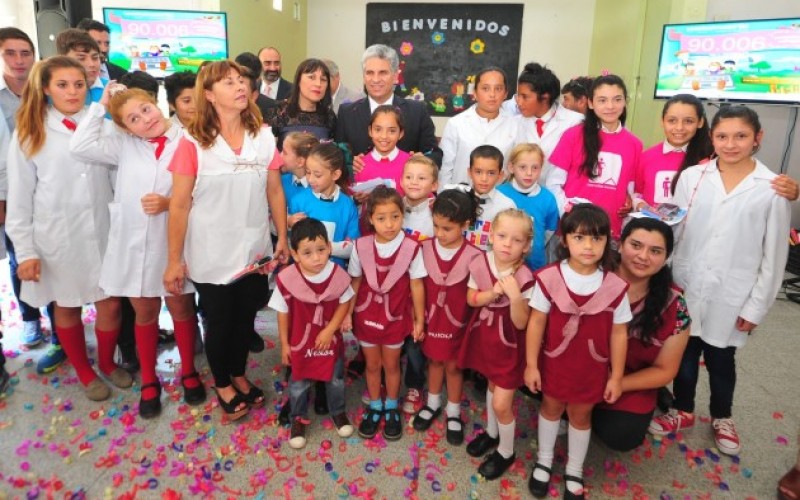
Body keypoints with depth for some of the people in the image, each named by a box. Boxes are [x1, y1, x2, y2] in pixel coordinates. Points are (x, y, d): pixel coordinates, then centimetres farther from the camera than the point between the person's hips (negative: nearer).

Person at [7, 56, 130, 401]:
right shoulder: (30, 133, 0)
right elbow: (20, 198, -2)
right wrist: (25, 251, -5)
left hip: (102, 232, 1)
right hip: (57, 238, -1)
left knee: (110, 304, 5)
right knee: (66, 306, 12)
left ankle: (107, 363, 32)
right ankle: (84, 372, 33)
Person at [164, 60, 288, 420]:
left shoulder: (263, 137, -2)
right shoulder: (193, 143, -12)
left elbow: (275, 192, 3)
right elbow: (179, 206, -10)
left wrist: (283, 239, 4)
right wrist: (174, 261, -8)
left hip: (255, 252, 3)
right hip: (212, 256, -3)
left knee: (245, 317, 18)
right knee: (219, 322, 14)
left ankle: (239, 375, 43)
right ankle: (222, 384, 38)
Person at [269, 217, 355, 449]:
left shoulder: (338, 275, -22)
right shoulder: (287, 279, -25)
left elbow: (344, 303, -7)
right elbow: (283, 313, -12)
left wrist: (330, 330, -15)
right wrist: (284, 344, -4)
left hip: (331, 340, 1)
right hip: (300, 343, -1)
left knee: (335, 380, 21)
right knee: (298, 385, 18)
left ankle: (338, 411, 49)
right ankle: (298, 419, 44)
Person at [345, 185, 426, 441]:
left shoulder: (411, 248, -19)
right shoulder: (361, 246, -14)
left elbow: (416, 285, -9)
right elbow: (355, 282, -2)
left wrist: (419, 319, -3)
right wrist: (348, 313, 1)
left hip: (396, 317, -1)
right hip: (366, 315, 1)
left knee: (391, 365, 18)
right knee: (372, 365, 19)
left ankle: (391, 408, 40)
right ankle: (374, 407, 41)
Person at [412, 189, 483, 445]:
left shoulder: (473, 256, -20)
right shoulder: (425, 248, -13)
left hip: (457, 321, -2)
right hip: (431, 317, 2)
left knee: (453, 365, 15)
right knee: (434, 360, 22)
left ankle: (454, 413, 36)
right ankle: (433, 403, 44)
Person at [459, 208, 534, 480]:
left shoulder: (524, 278, -25)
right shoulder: (480, 263, -13)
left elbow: (521, 323, -22)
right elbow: (471, 299, -3)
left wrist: (514, 296, -38)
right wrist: (492, 293, -22)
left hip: (509, 343, -5)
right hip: (484, 335, 5)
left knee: (501, 403, 1)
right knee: (493, 384, 26)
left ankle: (506, 452, 27)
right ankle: (491, 432, 50)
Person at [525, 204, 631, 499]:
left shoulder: (615, 286, -16)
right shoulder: (549, 278, -20)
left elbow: (619, 333, -6)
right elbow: (536, 323, -11)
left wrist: (616, 376, -1)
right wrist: (531, 365, -7)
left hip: (592, 368, 1)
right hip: (553, 362, 0)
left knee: (580, 415, 19)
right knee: (551, 408, 21)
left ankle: (574, 471, 44)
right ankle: (544, 461, 46)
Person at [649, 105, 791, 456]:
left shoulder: (772, 189, -7)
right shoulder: (692, 177, -2)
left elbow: (774, 255, -4)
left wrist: (756, 306, -4)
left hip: (732, 296, -1)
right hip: (687, 288, 2)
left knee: (721, 359, 15)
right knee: (685, 354, 15)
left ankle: (722, 417, 41)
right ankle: (682, 410, 38)